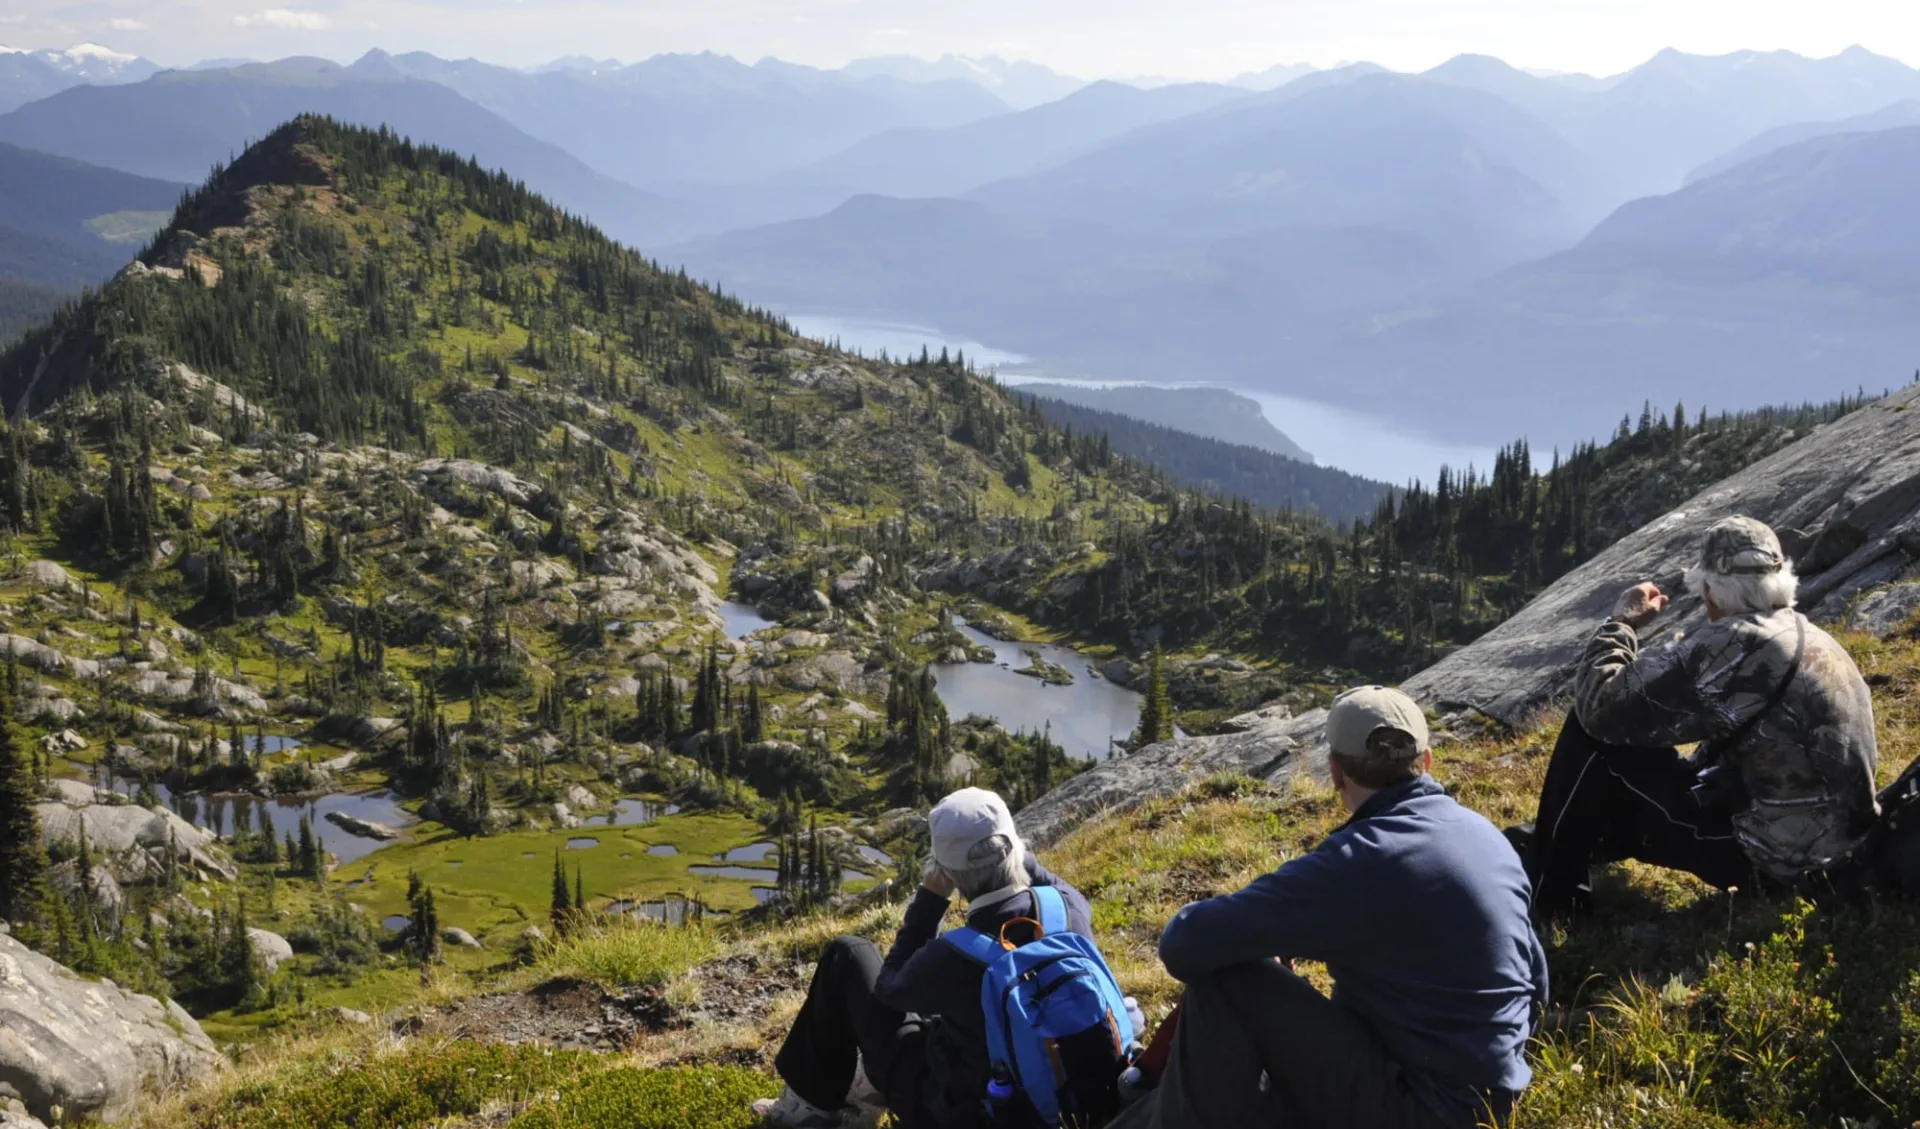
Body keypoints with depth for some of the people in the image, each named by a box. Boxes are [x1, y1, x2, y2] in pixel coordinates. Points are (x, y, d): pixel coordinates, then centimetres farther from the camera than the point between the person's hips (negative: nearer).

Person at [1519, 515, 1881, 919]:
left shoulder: (1735, 645, -21)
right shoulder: (1814, 640, 9)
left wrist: (1621, 623, -4)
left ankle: (1548, 891, 7)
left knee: (1594, 734, -6)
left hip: (1771, 857, -9)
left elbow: (1601, 705, -20)